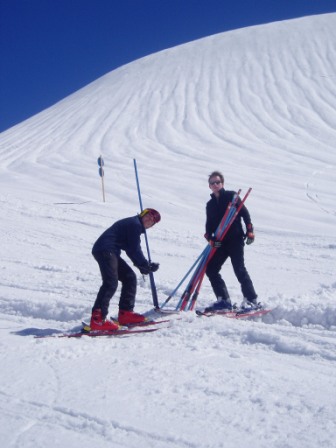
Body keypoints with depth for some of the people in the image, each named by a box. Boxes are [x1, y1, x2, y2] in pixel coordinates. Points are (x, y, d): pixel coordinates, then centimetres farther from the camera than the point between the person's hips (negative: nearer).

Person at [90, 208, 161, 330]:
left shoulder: (134, 225, 26)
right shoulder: (135, 224, -5)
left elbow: (133, 251, 21)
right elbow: (134, 250, -9)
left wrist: (144, 265, 9)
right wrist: (147, 265, 2)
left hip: (109, 252, 11)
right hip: (105, 250, -11)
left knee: (129, 277, 14)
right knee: (111, 283, -23)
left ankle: (125, 313, 15)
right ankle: (97, 319, -31)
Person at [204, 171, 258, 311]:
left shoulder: (231, 196, 2)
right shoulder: (210, 204, 16)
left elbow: (245, 213, 1)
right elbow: (209, 224, 12)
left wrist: (250, 231, -7)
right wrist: (210, 238, -6)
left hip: (235, 239, -6)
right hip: (220, 242, 6)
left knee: (239, 270, -11)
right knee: (210, 269, -1)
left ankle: (251, 300, -2)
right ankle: (223, 300, 4)